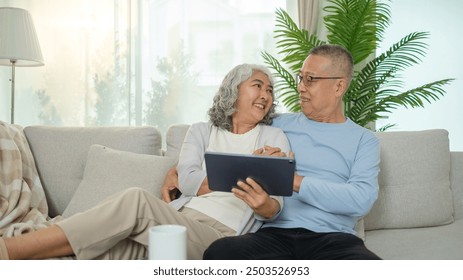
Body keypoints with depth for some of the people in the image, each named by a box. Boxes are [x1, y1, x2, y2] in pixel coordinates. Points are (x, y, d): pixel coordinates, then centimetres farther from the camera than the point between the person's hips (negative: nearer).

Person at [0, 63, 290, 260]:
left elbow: (274, 206, 1)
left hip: (219, 237, -3)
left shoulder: (274, 138, 14)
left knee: (137, 200, -31)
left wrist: (263, 205, -23)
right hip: (179, 222, 3)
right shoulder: (201, 131, 20)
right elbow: (189, 182, 1)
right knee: (102, 254, -30)